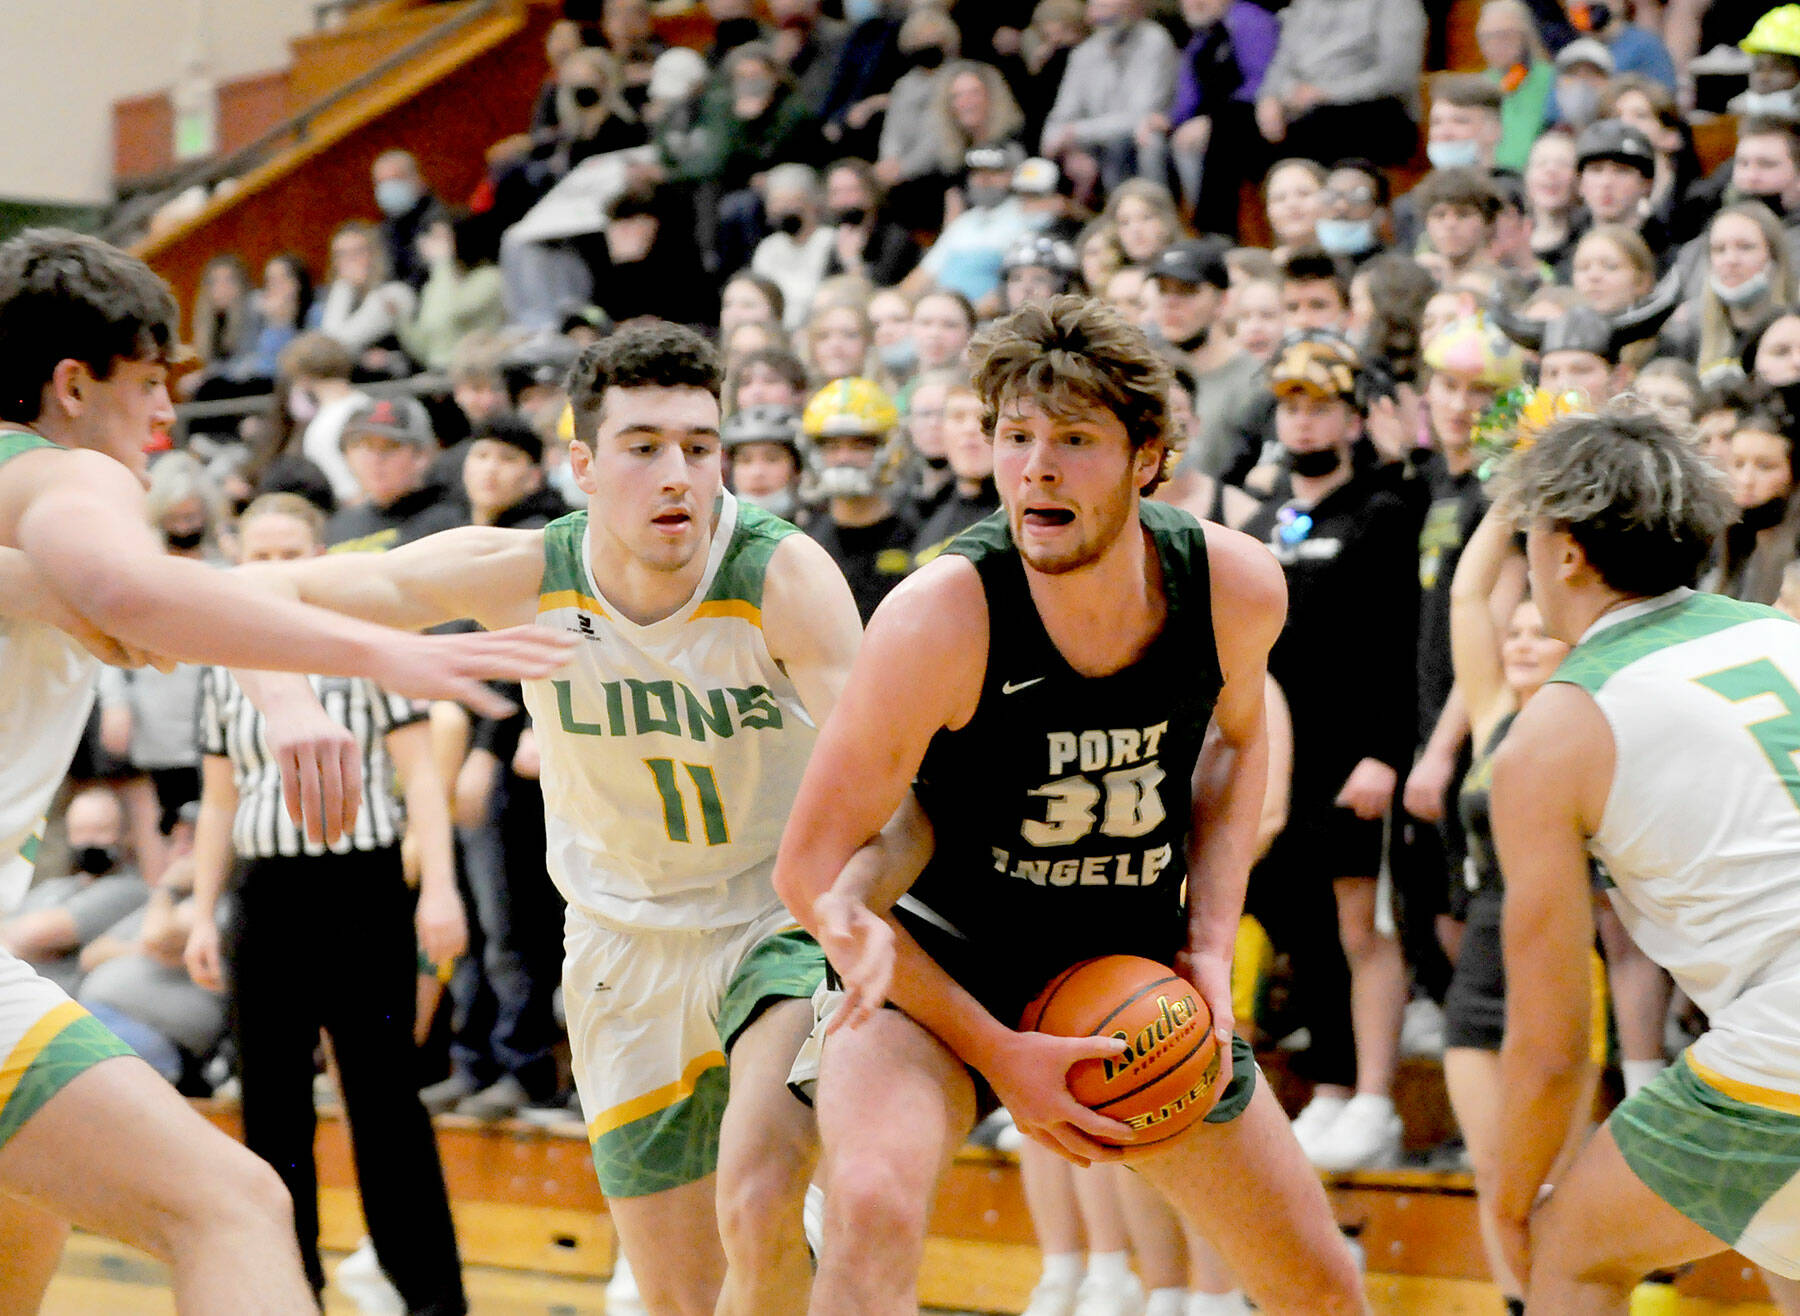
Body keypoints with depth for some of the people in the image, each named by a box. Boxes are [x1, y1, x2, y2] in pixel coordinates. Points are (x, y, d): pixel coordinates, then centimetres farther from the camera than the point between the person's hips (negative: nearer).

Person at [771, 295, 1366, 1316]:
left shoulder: (1236, 587, -15)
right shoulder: (943, 614, -27)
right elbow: (812, 868, -20)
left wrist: (1211, 947, -2)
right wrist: (997, 1054, -21)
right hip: (942, 963, -4)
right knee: (875, 1207, -35)